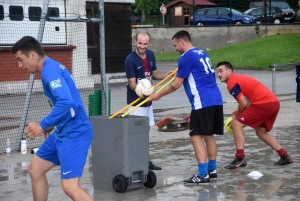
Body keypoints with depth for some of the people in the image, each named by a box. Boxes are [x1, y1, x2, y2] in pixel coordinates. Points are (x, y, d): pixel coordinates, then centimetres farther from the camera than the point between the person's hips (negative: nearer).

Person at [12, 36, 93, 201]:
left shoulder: (50, 70, -19)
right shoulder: (51, 68, 12)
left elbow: (66, 102, -32)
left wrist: (43, 125, -25)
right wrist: (53, 124, 20)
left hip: (74, 134, -11)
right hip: (62, 132, 11)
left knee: (70, 187, -16)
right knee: (35, 169, 17)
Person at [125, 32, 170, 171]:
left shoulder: (150, 55, 3)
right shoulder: (130, 59, -18)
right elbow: (132, 83, -20)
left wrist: (167, 75, -3)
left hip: (147, 100, 8)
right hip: (136, 101, -8)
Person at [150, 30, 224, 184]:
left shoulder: (186, 57, -7)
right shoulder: (202, 53, 18)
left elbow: (177, 84, -4)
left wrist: (159, 95, 6)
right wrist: (179, 73, 34)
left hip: (203, 102, -9)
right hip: (216, 99, 9)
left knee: (196, 137, -7)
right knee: (208, 135, 16)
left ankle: (203, 175, -12)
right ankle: (212, 170, 21)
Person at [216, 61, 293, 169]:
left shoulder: (232, 83, -4)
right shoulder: (240, 79, 24)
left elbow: (243, 103, -9)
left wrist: (236, 118, 6)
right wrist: (239, 114, 20)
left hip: (264, 103, -10)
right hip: (274, 102, 10)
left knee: (237, 124, -4)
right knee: (261, 132, 24)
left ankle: (240, 159, -9)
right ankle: (285, 156, 23)